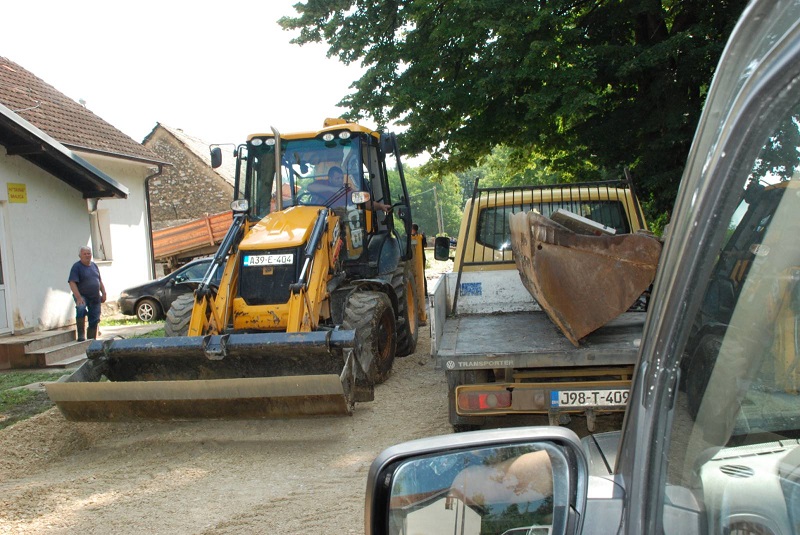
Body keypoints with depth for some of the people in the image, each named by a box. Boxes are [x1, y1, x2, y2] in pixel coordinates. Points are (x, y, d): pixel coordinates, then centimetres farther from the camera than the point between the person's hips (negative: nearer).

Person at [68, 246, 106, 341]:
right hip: (82, 296, -6)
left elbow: (100, 281, 21)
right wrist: (78, 297, -28)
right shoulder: (76, 267, -8)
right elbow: (72, 283, -18)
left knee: (94, 320, 5)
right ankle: (81, 335, -29)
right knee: (81, 309, -35)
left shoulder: (94, 265, 13)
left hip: (95, 297, 6)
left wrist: (103, 293, 11)